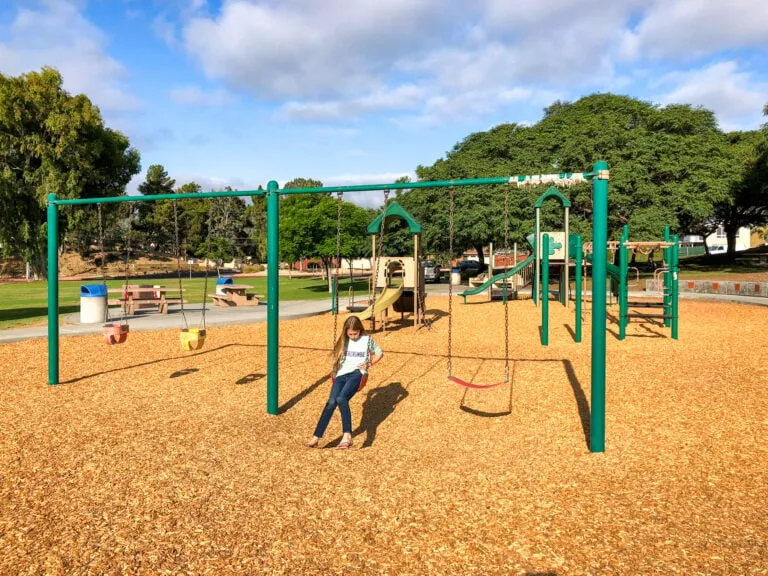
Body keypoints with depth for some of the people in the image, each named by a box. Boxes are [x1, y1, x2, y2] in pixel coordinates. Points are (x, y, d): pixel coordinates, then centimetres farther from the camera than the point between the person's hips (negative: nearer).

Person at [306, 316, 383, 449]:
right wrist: (334, 371, 12)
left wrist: (369, 364, 4)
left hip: (357, 373, -3)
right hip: (342, 374, 3)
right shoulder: (343, 341, 19)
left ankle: (347, 435, -36)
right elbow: (336, 355, 30)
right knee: (331, 402, -22)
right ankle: (316, 438, -23)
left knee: (341, 398, -33)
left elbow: (380, 353, 20)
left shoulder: (367, 340, 11)